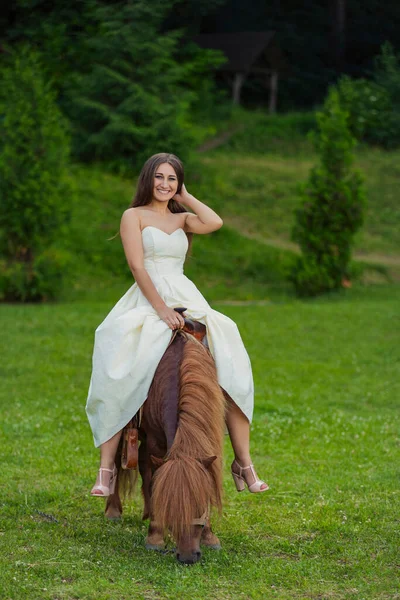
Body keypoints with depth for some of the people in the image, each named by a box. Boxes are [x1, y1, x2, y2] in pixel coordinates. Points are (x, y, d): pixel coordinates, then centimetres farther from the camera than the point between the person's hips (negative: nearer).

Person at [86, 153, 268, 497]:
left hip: (186, 301, 4)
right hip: (147, 302, -4)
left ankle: (243, 463, -8)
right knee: (118, 381, -26)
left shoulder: (182, 218, 19)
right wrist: (162, 309, -16)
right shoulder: (134, 216, 7)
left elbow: (215, 223, -4)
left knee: (233, 373, -13)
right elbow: (137, 266, -5)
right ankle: (107, 468, -23)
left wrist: (186, 198, 10)